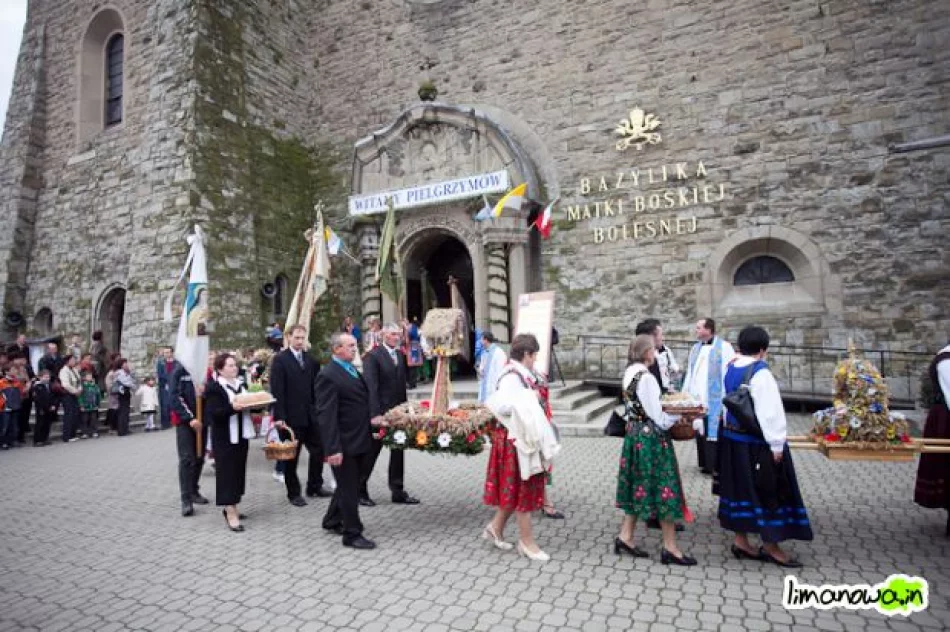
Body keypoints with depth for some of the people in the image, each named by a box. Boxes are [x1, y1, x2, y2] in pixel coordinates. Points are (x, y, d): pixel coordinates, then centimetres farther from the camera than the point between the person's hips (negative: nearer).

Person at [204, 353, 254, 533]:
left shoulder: (242, 385, 12)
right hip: (224, 437, -7)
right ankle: (231, 513, 0)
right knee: (227, 471, -4)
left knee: (239, 470, 12)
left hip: (242, 434, 7)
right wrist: (232, 407, -32)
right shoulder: (214, 387, -10)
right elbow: (213, 413, -19)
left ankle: (230, 507, 25)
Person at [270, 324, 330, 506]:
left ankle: (314, 486, 26)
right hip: (291, 416, -5)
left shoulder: (311, 359, 8)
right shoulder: (280, 360, -6)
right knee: (292, 456, 7)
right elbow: (277, 390, -11)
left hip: (311, 415, 5)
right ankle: (293, 493, 21)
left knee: (318, 451, 9)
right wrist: (279, 416, -15)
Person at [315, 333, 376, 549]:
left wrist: (370, 436, 12)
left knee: (349, 485, 22)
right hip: (344, 444, -8)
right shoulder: (328, 376, -16)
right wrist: (333, 449, -24)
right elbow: (326, 416, -20)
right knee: (349, 489, 5)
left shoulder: (353, 371, 11)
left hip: (360, 441, 9)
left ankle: (332, 521, 41)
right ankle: (352, 534, 20)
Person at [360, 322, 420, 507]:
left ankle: (398, 491, 22)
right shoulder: (372, 356, -11)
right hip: (380, 413, -6)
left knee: (398, 451, 11)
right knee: (372, 451, 6)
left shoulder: (401, 355, 8)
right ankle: (360, 490, 23)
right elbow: (371, 387, -17)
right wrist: (375, 414, -22)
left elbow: (405, 379, 8)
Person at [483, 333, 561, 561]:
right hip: (515, 441, -9)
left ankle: (495, 528, 34)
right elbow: (500, 405, -32)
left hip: (524, 440, 10)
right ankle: (527, 542, 19)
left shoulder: (521, 375, 8)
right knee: (522, 489, 4)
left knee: (515, 489, 19)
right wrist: (529, 397, -26)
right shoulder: (512, 377, -20)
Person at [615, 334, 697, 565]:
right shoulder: (646, 378, -20)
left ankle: (625, 537, 21)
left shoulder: (629, 374, 7)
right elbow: (659, 418, -18)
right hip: (651, 438, -9)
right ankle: (670, 547, 14)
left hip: (635, 434, 9)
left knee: (639, 486, 16)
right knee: (663, 488, 3)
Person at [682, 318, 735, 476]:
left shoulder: (724, 347, -6)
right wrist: (684, 394, 16)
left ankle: (717, 467, 8)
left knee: (714, 433, -4)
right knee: (700, 432, 11)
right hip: (697, 400, 6)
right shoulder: (695, 348, 15)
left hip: (715, 401, -6)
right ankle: (705, 464, 24)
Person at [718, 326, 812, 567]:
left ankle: (741, 541, 23)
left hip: (732, 439, 8)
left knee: (741, 489, 15)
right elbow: (770, 411, -19)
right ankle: (770, 546, 17)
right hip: (756, 443, -7)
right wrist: (777, 445, -15)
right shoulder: (760, 373, -19)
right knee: (769, 492, 7)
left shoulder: (730, 370, 4)